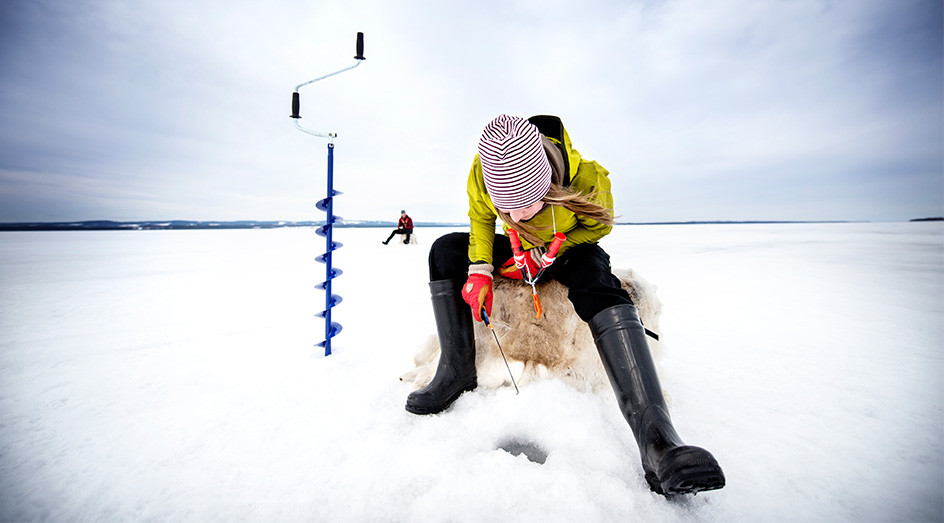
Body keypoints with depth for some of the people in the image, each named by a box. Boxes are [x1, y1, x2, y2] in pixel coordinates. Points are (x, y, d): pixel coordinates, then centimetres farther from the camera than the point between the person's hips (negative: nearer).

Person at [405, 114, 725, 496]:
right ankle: (457, 370, -18)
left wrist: (543, 256, -23)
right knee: (446, 250, -18)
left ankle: (656, 436, -46)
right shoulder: (484, 172, -25)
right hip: (520, 250, 3)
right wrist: (479, 269, -23)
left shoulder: (587, 178, -31)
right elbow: (480, 217, -7)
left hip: (571, 250, -3)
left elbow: (599, 225, -12)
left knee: (596, 277, -39)